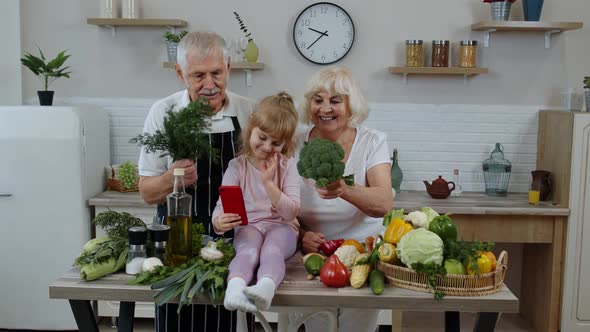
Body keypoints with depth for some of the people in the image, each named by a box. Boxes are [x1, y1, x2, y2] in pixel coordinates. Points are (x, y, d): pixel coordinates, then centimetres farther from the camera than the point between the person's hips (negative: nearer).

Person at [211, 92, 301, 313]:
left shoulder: (287, 165, 5)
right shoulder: (237, 166, 5)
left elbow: (291, 212, -4)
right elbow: (221, 206, -4)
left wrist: (269, 183, -16)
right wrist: (219, 222, -29)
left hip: (281, 226, 0)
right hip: (248, 226, 0)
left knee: (272, 250, -35)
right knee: (248, 250, -35)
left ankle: (266, 288, -62)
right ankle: (235, 288, -61)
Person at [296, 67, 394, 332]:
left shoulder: (372, 142, -8)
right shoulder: (296, 145, -5)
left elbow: (384, 203, -23)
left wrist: (345, 190, -42)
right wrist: (301, 235, -22)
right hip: (314, 256, 1)